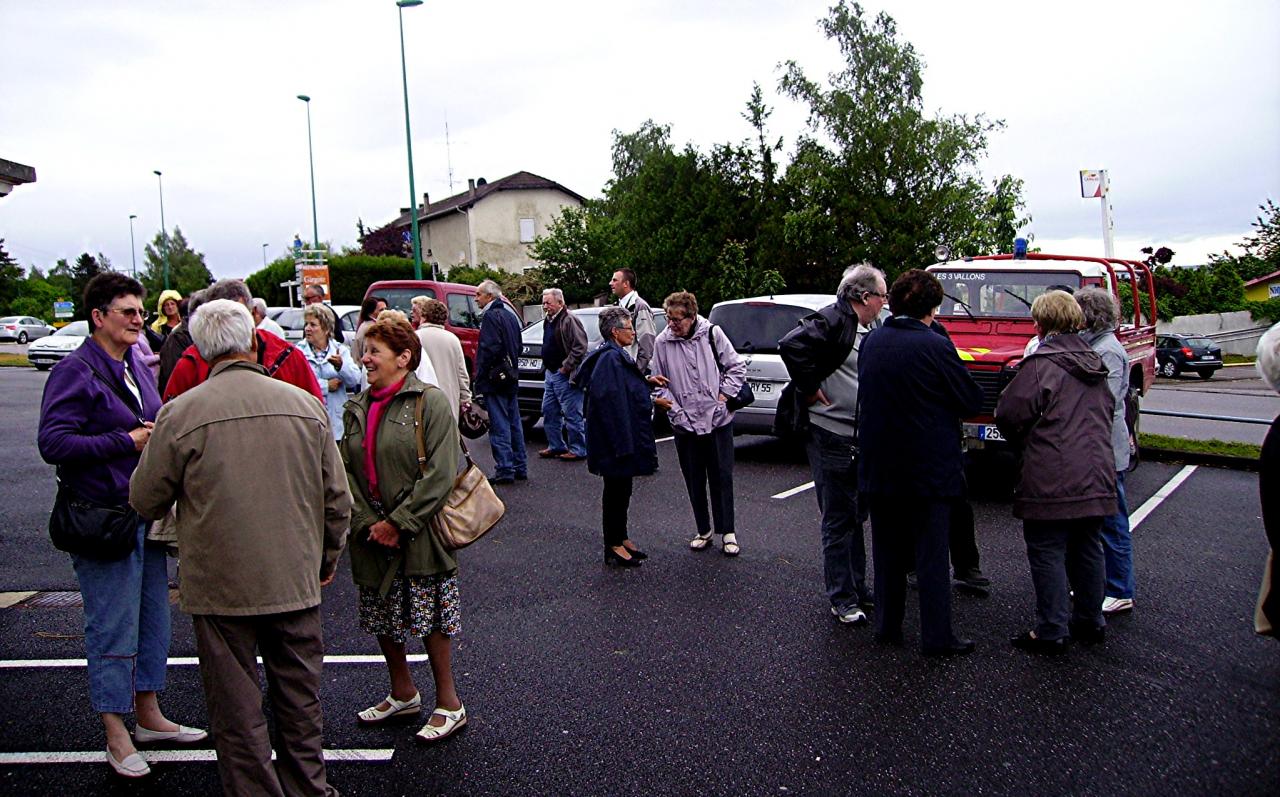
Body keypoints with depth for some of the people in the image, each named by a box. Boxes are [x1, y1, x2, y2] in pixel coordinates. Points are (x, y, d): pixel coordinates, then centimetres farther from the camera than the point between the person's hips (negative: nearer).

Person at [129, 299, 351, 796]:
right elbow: (337, 499, 2)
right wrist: (327, 558, 19)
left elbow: (145, 501, -1)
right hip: (296, 583, 3)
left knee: (238, 710, 10)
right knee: (300, 699, 18)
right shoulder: (304, 404, -3)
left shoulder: (181, 413, -12)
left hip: (221, 589, -3)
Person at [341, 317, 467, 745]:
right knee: (381, 619, 16)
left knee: (431, 619, 1)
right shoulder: (357, 408, 9)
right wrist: (368, 524, -7)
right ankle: (403, 694, 35)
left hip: (419, 537, -6)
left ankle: (449, 705, 16)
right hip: (371, 533, 7)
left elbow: (439, 475, -16)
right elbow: (347, 471, 7)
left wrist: (398, 523, -16)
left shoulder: (430, 402, -11)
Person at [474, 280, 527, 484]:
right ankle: (520, 468, 19)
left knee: (499, 425, -6)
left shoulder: (491, 316, -13)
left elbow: (488, 349, -21)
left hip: (494, 378, -9)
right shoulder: (509, 314, 16)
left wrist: (479, 379, -15)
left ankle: (504, 470, -4)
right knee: (514, 423, 13)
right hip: (510, 378, 9)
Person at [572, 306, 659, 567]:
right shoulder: (610, 359, -20)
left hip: (625, 436, 10)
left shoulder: (616, 356, 12)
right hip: (617, 438, -10)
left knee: (621, 489, 17)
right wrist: (623, 444, -26)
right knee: (616, 490, 0)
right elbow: (611, 403, -25)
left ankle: (621, 539, 28)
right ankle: (614, 547, 10)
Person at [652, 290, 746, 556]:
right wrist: (669, 404, -5)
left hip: (718, 420, -1)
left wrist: (724, 395, -4)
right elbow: (658, 381, 6)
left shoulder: (712, 334, -4)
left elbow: (736, 367, 4)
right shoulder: (662, 342, -2)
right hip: (685, 423, 1)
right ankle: (703, 531, 25)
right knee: (694, 481, 10)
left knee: (722, 478, 4)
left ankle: (728, 532, 15)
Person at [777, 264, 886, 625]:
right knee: (838, 520, 1)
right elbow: (791, 345, -29)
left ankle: (858, 587, 33)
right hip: (831, 436, -9)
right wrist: (810, 389, -22)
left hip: (863, 437, 9)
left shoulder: (874, 328, 12)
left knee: (857, 514, 19)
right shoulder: (831, 321, -16)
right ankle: (842, 599, 11)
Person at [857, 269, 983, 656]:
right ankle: (937, 637, 10)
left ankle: (887, 625, 25)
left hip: (879, 465, 5)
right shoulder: (934, 345, -15)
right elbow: (971, 401, -8)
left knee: (887, 549, 16)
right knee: (931, 552, 4)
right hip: (929, 465, -5)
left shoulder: (871, 342, 1)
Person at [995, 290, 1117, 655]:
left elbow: (1010, 413, -15)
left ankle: (1051, 632, 4)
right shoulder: (1094, 363, 13)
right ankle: (1090, 622, 28)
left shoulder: (1041, 363, -13)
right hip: (1096, 474, 8)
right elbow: (1108, 409, 23)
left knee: (1047, 553, 0)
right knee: (1087, 549, 17)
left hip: (1053, 478, -8)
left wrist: (1023, 442, 4)